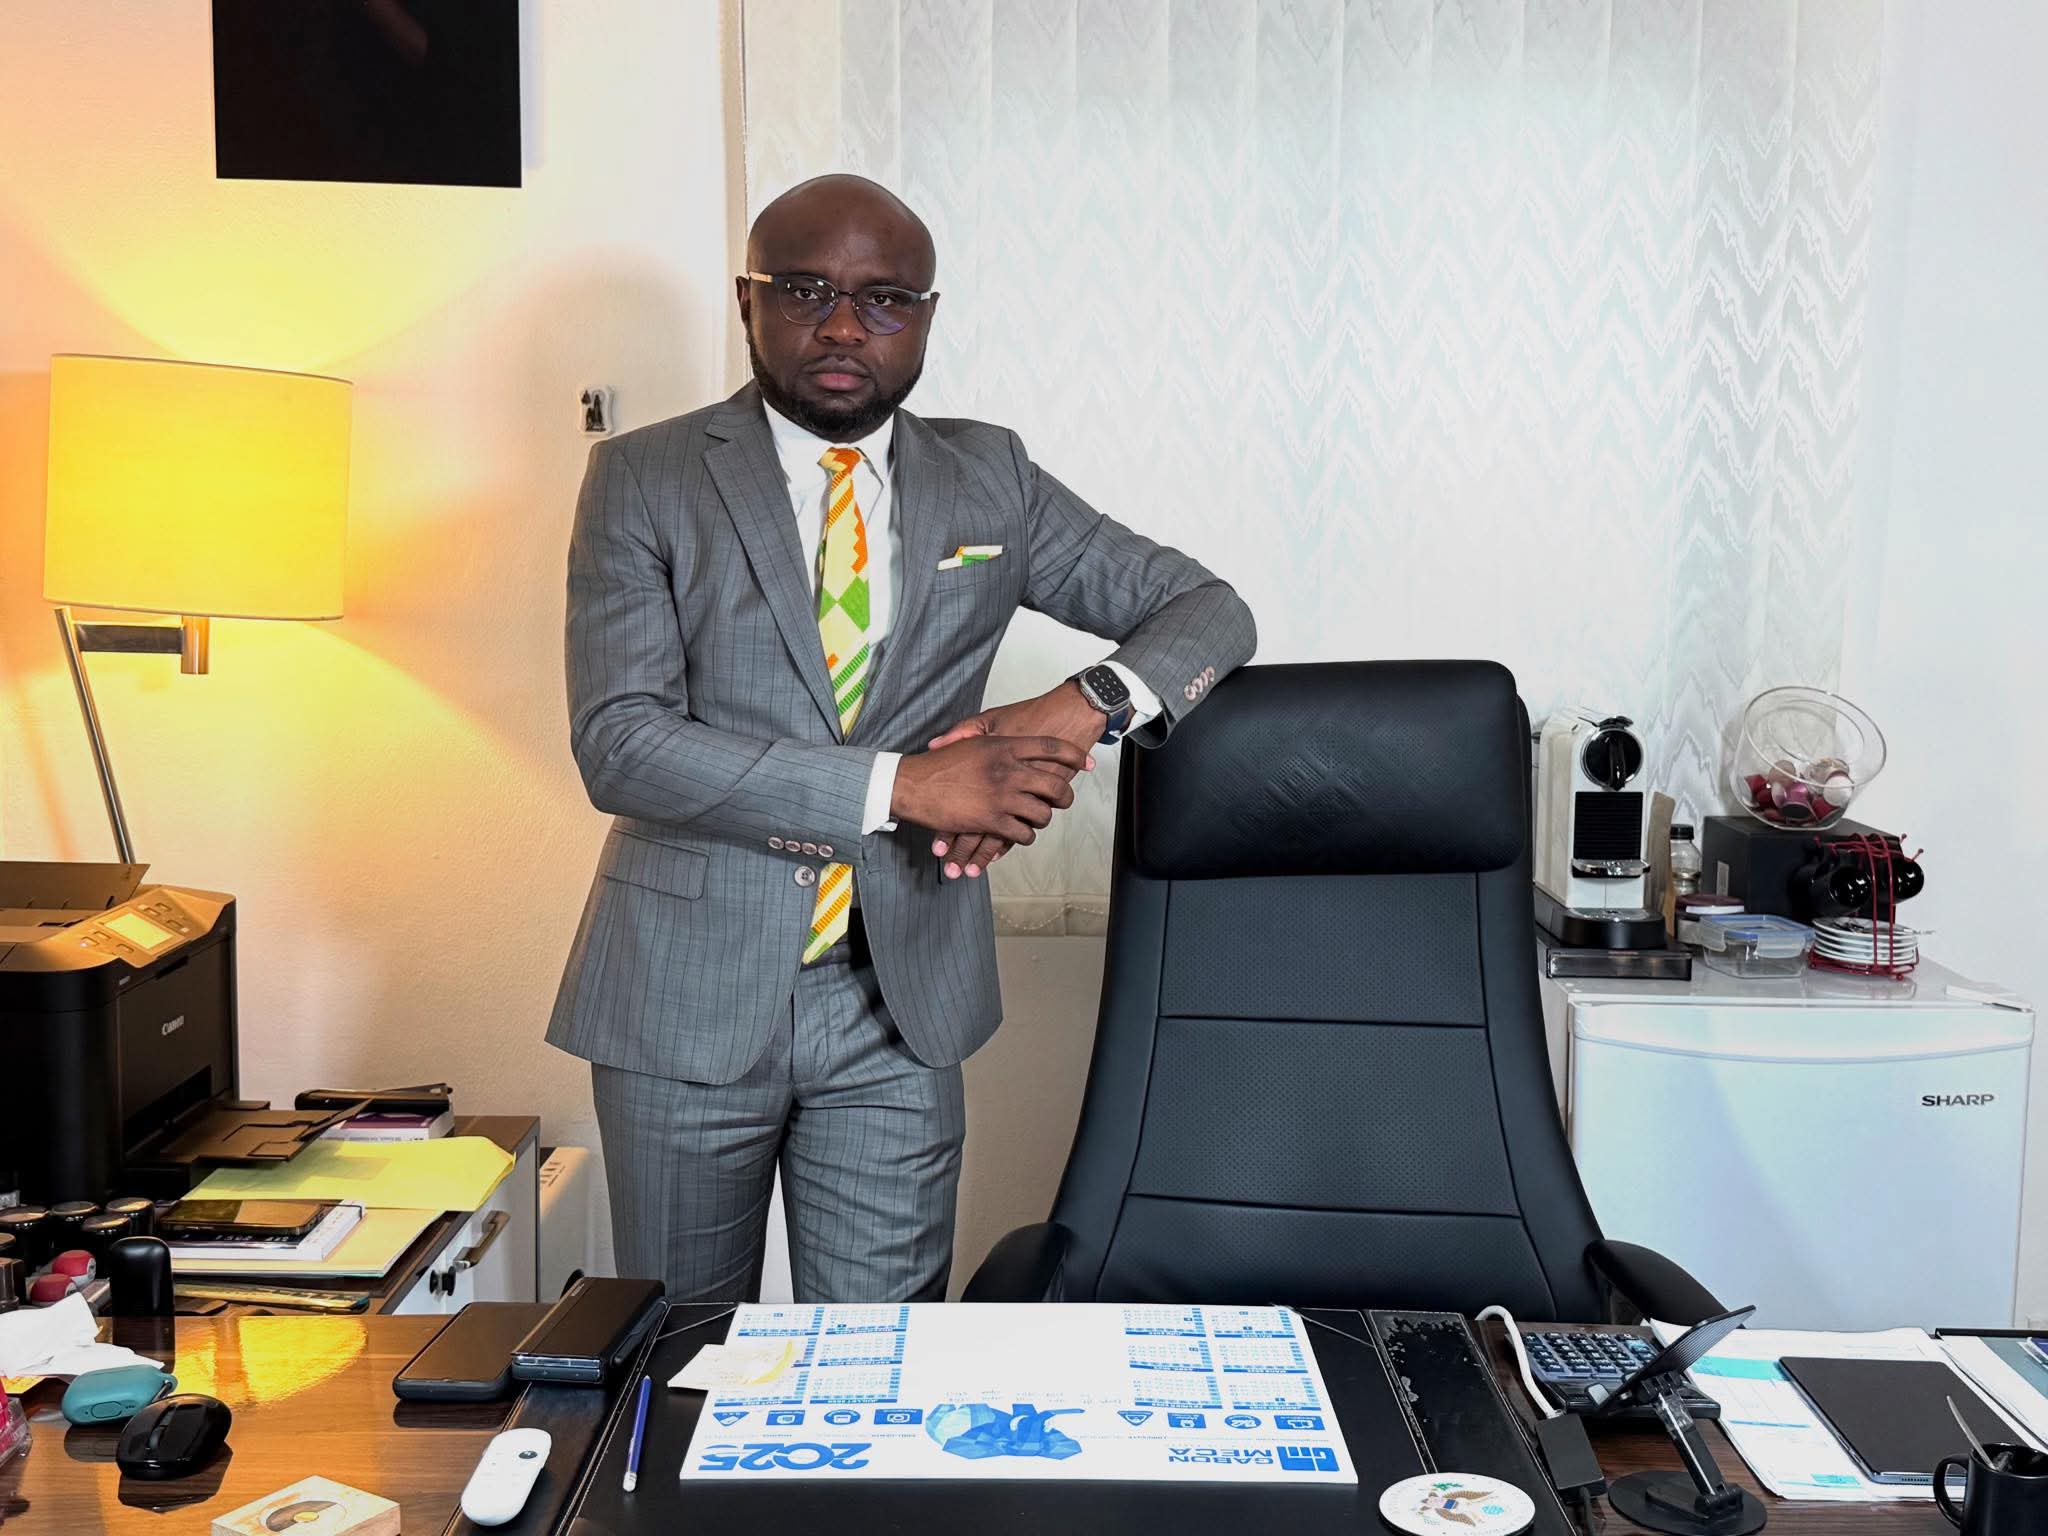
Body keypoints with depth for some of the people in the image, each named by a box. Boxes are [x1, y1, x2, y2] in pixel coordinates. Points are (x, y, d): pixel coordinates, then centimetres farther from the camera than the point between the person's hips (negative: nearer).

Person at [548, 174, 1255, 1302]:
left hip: (898, 999, 2)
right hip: (688, 994, -1)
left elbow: (1207, 610, 7)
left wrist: (1082, 709, -15)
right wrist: (900, 783, -23)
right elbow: (617, 743, -15)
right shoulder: (645, 478, -3)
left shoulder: (987, 479, 6)